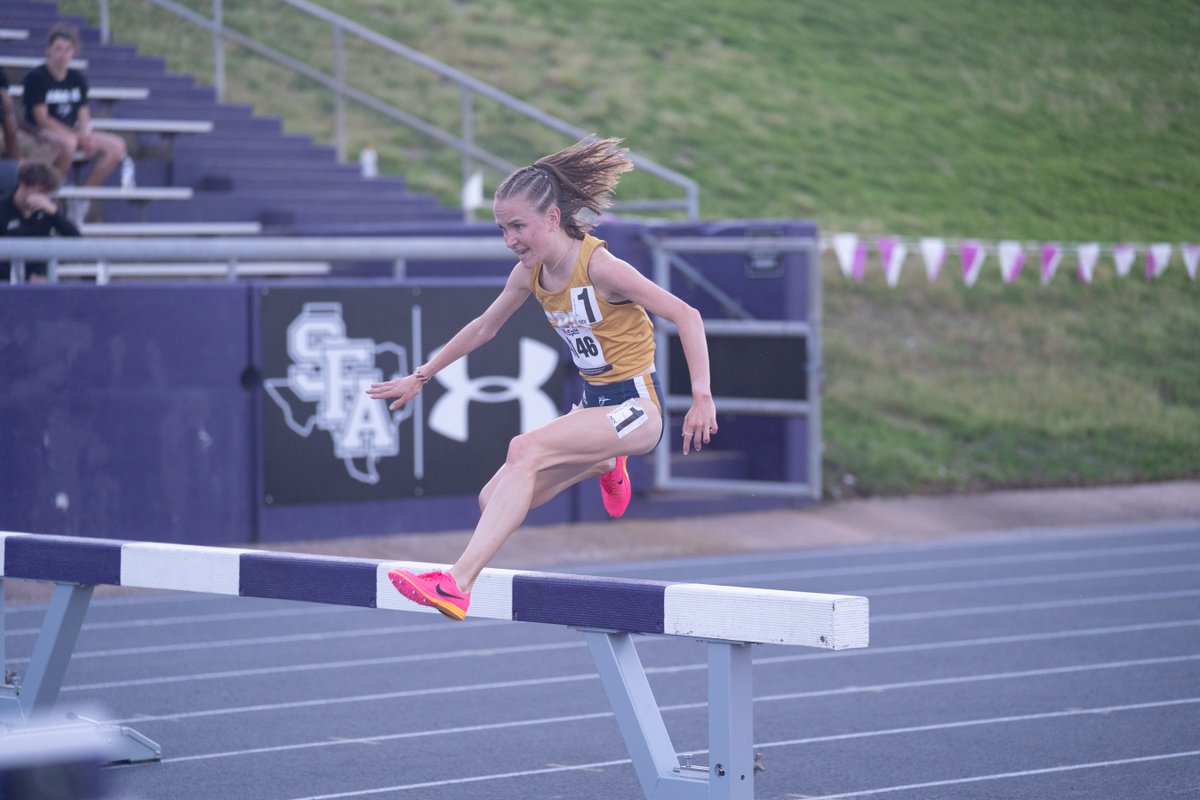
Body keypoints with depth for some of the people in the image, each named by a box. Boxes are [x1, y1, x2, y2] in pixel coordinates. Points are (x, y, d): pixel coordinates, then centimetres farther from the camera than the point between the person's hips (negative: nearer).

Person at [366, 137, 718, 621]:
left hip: (636, 408, -8)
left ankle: (458, 583, -38)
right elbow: (483, 327, 20)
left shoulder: (599, 267, -19)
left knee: (525, 450, -31)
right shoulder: (530, 273, 2)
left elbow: (686, 316, -19)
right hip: (594, 404, 8)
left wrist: (702, 398, -24)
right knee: (493, 503, -1)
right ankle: (603, 466, 28)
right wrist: (422, 376, 24)